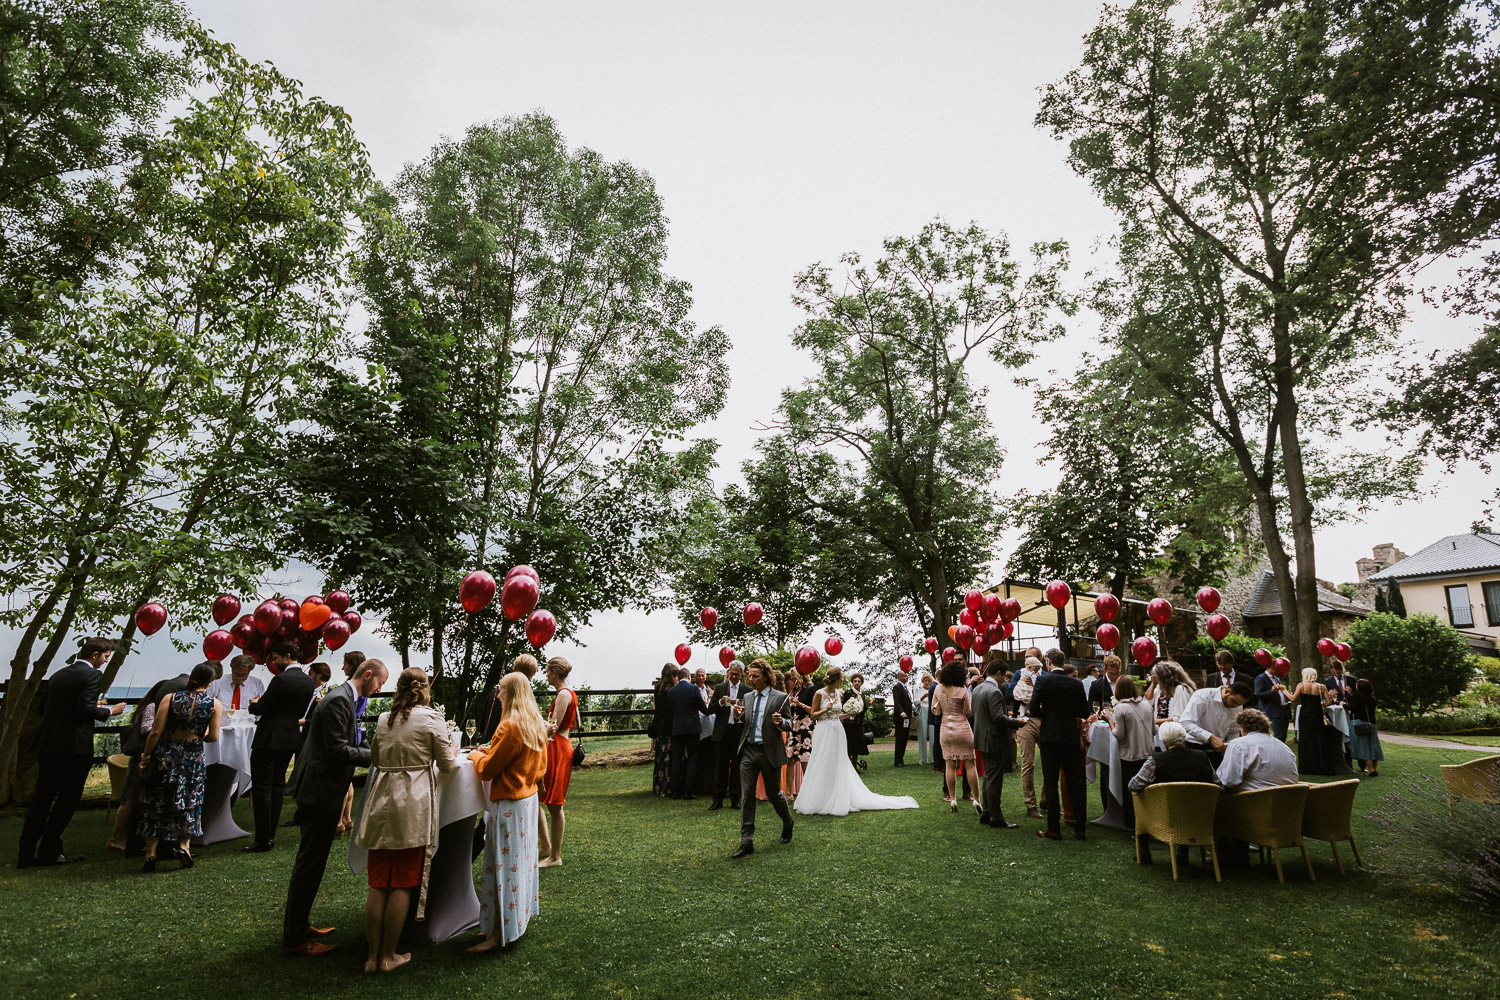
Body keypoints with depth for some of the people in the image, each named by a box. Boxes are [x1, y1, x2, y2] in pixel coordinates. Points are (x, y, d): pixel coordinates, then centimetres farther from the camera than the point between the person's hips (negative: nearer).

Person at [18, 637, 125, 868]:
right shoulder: (91, 675, -11)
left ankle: (25, 854, 14)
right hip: (75, 747, -7)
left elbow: (43, 707, 16)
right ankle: (49, 851, 7)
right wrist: (109, 712, -2)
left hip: (47, 745, 8)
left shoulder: (58, 675, 14)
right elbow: (86, 709, -20)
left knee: (40, 799, 12)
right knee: (66, 800, 4)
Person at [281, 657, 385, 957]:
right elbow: (337, 751, -24)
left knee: (310, 862, 19)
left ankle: (299, 924, 32)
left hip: (320, 789, 11)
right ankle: (295, 939, 8)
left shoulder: (343, 698, 13)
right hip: (320, 791, -11)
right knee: (310, 864, -2)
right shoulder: (339, 700, -20)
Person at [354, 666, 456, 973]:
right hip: (412, 806, -4)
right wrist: (452, 752, 19)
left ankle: (373, 955, 20)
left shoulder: (383, 719, 8)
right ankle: (389, 956, 13)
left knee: (377, 884, 12)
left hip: (381, 802, 5)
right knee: (403, 885, 6)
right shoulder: (432, 718, -6)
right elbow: (446, 765, -1)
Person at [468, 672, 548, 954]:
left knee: (504, 864, 0)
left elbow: (487, 770, -17)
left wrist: (477, 755, 4)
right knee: (523, 859, 18)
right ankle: (522, 915, 29)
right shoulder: (537, 726, 5)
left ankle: (501, 933, 8)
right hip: (529, 797, 9)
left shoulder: (509, 727, -21)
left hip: (508, 803, -9)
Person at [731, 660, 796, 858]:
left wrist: (781, 722, -26)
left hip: (770, 752, -4)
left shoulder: (780, 697, -5)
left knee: (774, 793, 10)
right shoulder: (747, 697, 10)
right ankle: (746, 843, 5)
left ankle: (787, 823, 39)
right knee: (746, 797, 0)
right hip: (748, 751, 4)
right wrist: (739, 715, -3)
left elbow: (789, 725, -4)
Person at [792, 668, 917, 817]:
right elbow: (813, 715, -6)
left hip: (837, 732, 6)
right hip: (823, 732, -5)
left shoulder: (838, 694, 8)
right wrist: (825, 710, -20)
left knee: (838, 766, 8)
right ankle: (818, 801, 11)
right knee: (822, 766, 0)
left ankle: (837, 800, 17)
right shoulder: (819, 693, -9)